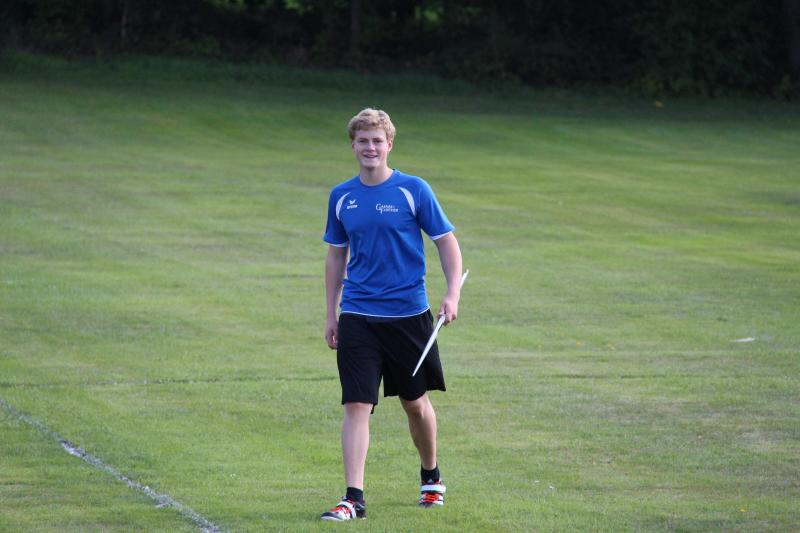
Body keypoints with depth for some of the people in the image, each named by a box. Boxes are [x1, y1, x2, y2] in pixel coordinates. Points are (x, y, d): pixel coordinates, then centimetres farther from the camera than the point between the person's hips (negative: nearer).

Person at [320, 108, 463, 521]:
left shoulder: (414, 191, -5)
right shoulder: (342, 197, 5)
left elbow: (447, 243, 0)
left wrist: (453, 294, -12)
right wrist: (331, 314, 12)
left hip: (408, 314, -1)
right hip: (358, 316, 2)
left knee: (415, 402, 12)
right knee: (356, 406, -9)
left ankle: (431, 476, 36)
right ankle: (354, 498, -10)